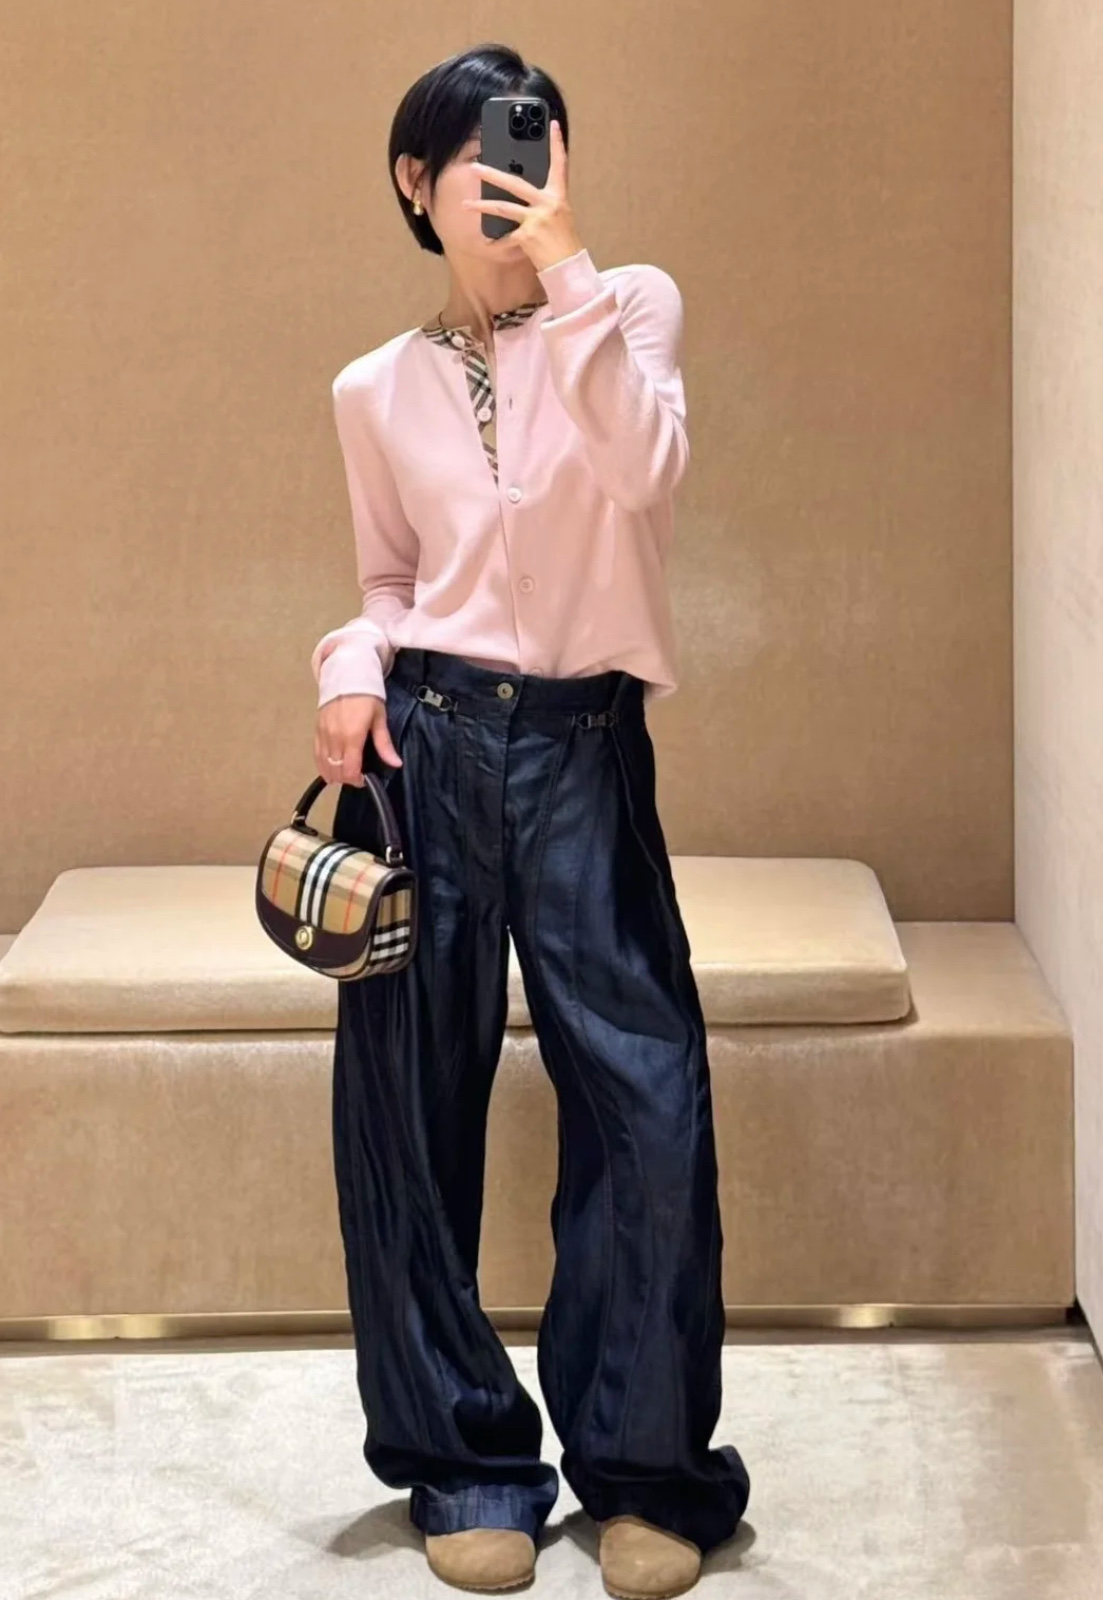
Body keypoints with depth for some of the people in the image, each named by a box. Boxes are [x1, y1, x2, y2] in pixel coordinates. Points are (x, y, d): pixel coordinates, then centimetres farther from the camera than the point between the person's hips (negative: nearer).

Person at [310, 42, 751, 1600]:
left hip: (587, 751, -1)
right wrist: (356, 667, -3)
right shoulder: (378, 390, 10)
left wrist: (569, 275, -18)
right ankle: (465, 1463, 15)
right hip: (425, 749, 2)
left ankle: (642, 1467, 8)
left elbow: (646, 474, -14)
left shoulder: (632, 304, 4)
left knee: (649, 1102, -6)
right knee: (412, 1107, 2)